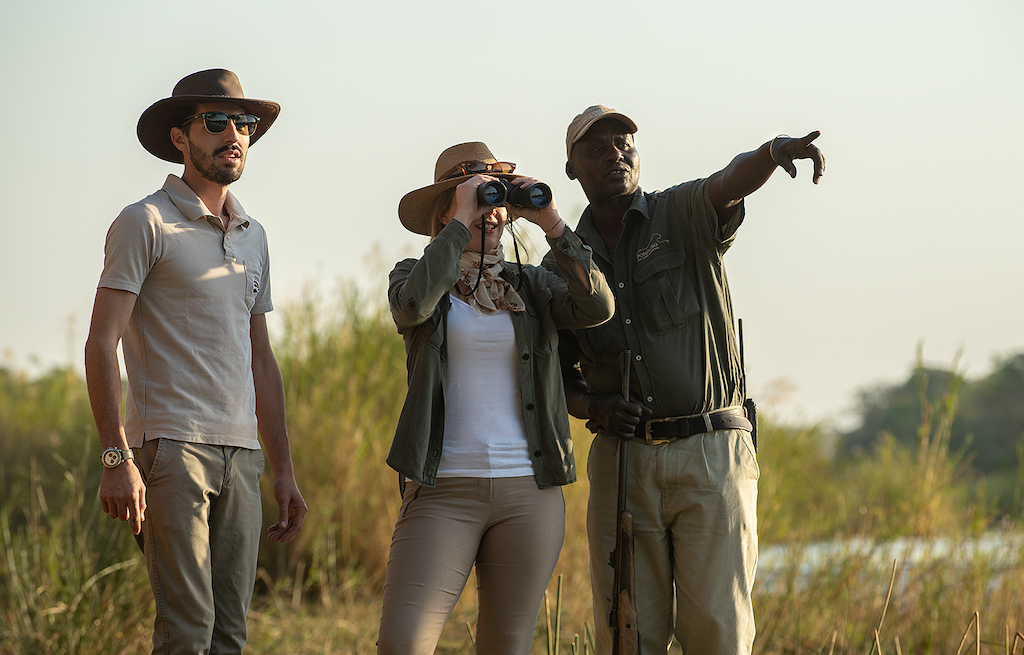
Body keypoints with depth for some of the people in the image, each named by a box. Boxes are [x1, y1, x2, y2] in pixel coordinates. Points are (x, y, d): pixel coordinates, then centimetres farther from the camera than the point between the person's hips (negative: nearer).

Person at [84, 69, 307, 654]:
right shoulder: (145, 223, -2)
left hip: (240, 453, 7)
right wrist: (117, 458, -18)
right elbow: (101, 344, -9)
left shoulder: (252, 234, 19)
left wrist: (284, 469, 18)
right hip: (170, 446, -7)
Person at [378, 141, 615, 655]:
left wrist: (552, 224, -8)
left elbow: (597, 307, -6)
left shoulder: (533, 288, 14)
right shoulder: (414, 277, 8)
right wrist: (461, 221, -11)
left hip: (529, 493, 2)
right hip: (443, 490, -2)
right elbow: (413, 306, -17)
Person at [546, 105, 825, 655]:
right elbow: (557, 375, 18)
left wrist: (774, 151, -45)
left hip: (711, 453, -3)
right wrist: (592, 406, -5)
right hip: (621, 459, 3)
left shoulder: (684, 214, 2)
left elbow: (730, 183, -21)